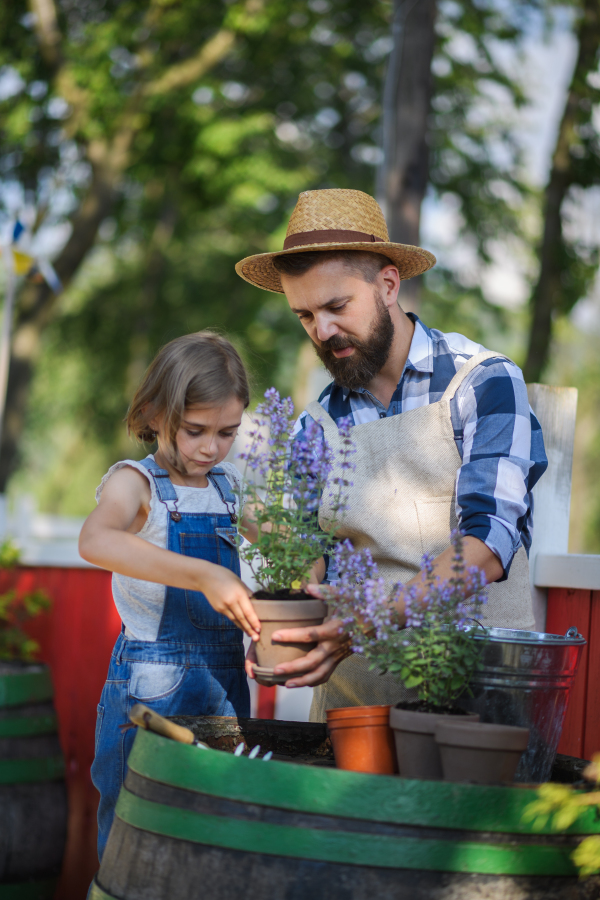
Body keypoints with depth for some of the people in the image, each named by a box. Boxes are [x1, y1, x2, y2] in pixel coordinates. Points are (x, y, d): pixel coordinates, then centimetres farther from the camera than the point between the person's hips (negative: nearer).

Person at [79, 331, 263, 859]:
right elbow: (96, 542, -32)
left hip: (226, 683, 6)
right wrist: (204, 575, -41)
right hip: (151, 690, -6)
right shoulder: (135, 482, -10)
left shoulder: (229, 485, 8)